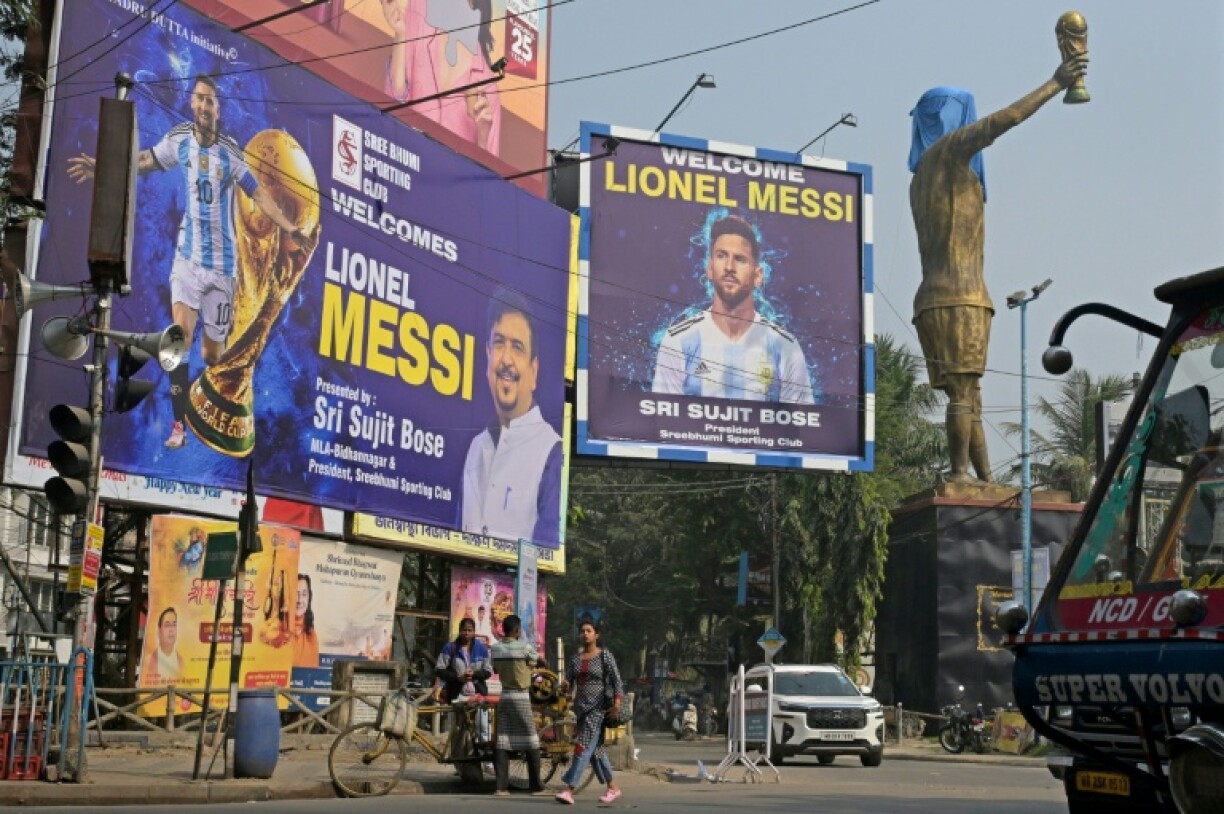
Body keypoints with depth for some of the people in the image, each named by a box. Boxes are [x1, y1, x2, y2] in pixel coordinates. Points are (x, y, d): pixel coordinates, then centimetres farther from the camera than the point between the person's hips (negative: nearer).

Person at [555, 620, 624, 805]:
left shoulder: (605, 656, -3)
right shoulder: (575, 659, 11)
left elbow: (616, 680, -9)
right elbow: (569, 685, 11)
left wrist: (617, 700, -24)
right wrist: (565, 686, -12)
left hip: (598, 708, -6)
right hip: (581, 706, 6)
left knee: (583, 747, -15)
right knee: (596, 749, 11)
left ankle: (569, 790, -20)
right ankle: (613, 787, 24)